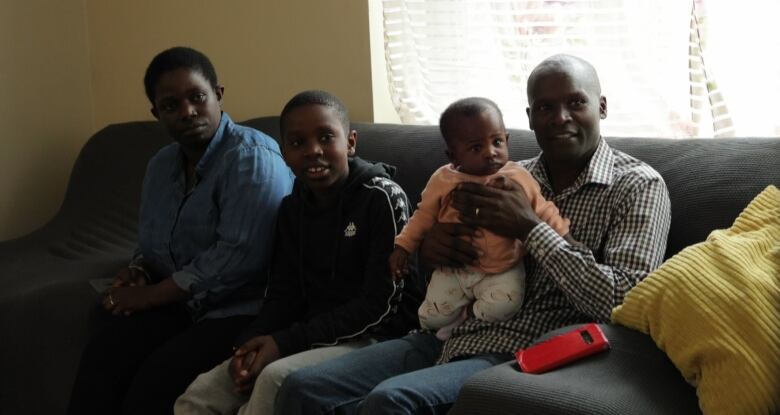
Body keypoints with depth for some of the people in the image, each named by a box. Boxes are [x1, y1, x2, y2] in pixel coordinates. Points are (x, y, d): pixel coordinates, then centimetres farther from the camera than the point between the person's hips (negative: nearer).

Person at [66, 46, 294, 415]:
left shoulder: (251, 159, -14)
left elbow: (238, 256, -23)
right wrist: (138, 272, 0)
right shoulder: (161, 165, 13)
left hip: (241, 309, -7)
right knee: (102, 353, -20)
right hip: (178, 304, 7)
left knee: (159, 377, -29)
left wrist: (150, 295, -16)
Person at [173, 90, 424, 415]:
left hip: (371, 336, -6)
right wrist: (249, 344, -13)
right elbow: (284, 294, 9)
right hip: (311, 337, 6)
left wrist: (286, 342, -19)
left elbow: (380, 305, -15)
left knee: (275, 378, -31)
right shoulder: (293, 208, 10)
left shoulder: (381, 198, -10)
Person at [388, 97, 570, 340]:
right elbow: (424, 216, 7)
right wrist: (403, 247, 2)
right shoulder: (443, 181, -5)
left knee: (503, 306, -27)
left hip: (502, 271, -1)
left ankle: (465, 319, 4)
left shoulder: (518, 178, -7)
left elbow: (542, 211, 3)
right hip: (453, 269, 1)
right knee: (433, 318, -10)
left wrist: (564, 237, -5)